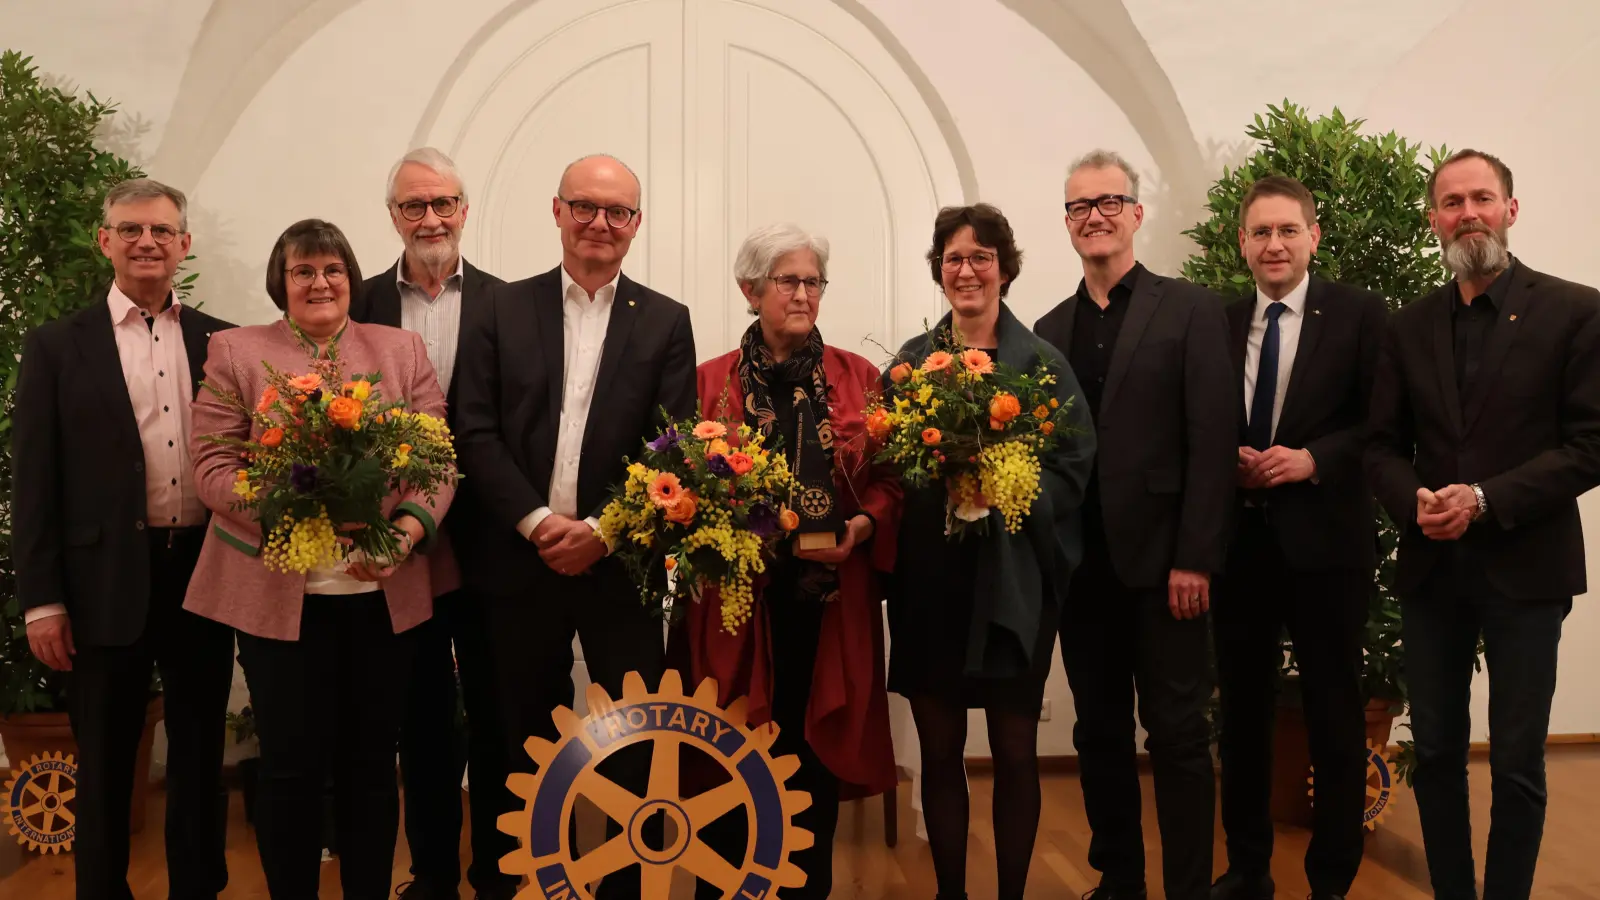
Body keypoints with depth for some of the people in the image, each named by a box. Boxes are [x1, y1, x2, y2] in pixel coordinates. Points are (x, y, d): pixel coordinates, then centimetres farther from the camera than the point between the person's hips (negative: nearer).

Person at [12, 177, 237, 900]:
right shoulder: (57, 346, 2)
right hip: (107, 581, -2)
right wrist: (42, 600, -5)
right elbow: (33, 481, -1)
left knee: (200, 756, 13)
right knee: (105, 764, 9)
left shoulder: (221, 343, 7)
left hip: (206, 574, 2)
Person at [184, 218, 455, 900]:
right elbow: (212, 465, -2)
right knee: (291, 766, 4)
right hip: (281, 593, -1)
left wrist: (405, 532, -15)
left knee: (371, 764, 10)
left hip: (382, 594, 2)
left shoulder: (402, 350, 9)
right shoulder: (235, 352, 5)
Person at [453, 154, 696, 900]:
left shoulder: (665, 322, 4)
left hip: (623, 563, -1)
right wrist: (537, 522, -14)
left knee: (635, 744, 6)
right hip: (524, 558, 1)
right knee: (531, 743, 13)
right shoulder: (505, 309, 5)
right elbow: (477, 432, -2)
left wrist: (602, 529, -14)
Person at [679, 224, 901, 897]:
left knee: (817, 756, 8)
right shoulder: (711, 381, 3)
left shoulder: (859, 378, 6)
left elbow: (888, 478, 4)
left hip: (832, 597, 1)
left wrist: (863, 526, -14)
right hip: (738, 596, -1)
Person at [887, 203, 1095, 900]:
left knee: (1014, 753, 7)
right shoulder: (911, 360, 8)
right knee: (939, 751, 9)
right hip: (928, 579, 3)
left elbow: (1076, 469, -6)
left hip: (1012, 580, -2)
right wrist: (929, 480, -11)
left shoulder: (1042, 363, -1)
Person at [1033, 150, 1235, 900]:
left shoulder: (1191, 309, -1)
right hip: (1081, 564, 4)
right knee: (1099, 734, 12)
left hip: (1162, 558, -4)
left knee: (1177, 735, 4)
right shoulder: (1050, 328, 12)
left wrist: (1195, 558, -14)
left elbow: (1213, 441, -8)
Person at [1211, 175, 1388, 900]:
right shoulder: (1219, 325, 9)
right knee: (1242, 709, 13)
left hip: (1324, 539, -3)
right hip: (1238, 540, 4)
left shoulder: (1360, 315, -3)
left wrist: (1313, 459, -19)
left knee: (1334, 712, 7)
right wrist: (1226, 460, -7)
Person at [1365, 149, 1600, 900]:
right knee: (1436, 753, 11)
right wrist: (1414, 501, -12)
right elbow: (1382, 445, 9)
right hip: (1430, 569, 4)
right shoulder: (1408, 326, 8)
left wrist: (1485, 499, -18)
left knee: (1517, 765, 6)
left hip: (1525, 567, -3)